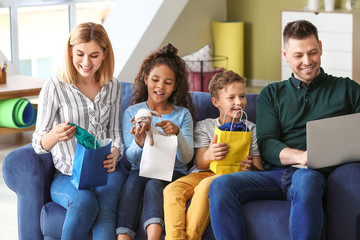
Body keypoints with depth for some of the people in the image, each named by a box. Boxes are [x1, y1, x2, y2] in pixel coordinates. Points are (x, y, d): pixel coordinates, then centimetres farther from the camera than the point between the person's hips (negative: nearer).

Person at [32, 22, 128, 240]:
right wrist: (55, 135, -29)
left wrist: (114, 153, -12)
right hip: (67, 176, -2)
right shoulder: (54, 87, -3)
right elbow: (39, 144, -4)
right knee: (85, 201, -37)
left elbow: (115, 132, 12)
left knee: (105, 207, -33)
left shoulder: (113, 87, 10)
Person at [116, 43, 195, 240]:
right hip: (141, 171, 1)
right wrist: (139, 144, -20)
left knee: (153, 185, -34)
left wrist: (177, 133, -20)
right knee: (133, 181, -34)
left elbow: (186, 158, -1)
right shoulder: (132, 112, 10)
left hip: (174, 173, -1)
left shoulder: (183, 115, 9)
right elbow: (129, 158, 3)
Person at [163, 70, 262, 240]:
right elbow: (199, 163, 4)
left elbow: (258, 168, 9)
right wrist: (209, 155, -23)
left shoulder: (251, 129, 17)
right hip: (202, 173, 2)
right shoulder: (204, 126, 18)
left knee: (207, 185, -38)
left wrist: (250, 167, -18)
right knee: (172, 189, -30)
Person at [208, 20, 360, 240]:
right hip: (275, 173, 3)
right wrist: (300, 156, -13)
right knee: (221, 185, -26)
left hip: (317, 174, -3)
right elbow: (266, 144, 10)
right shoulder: (272, 94, 22)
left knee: (304, 179, -40)